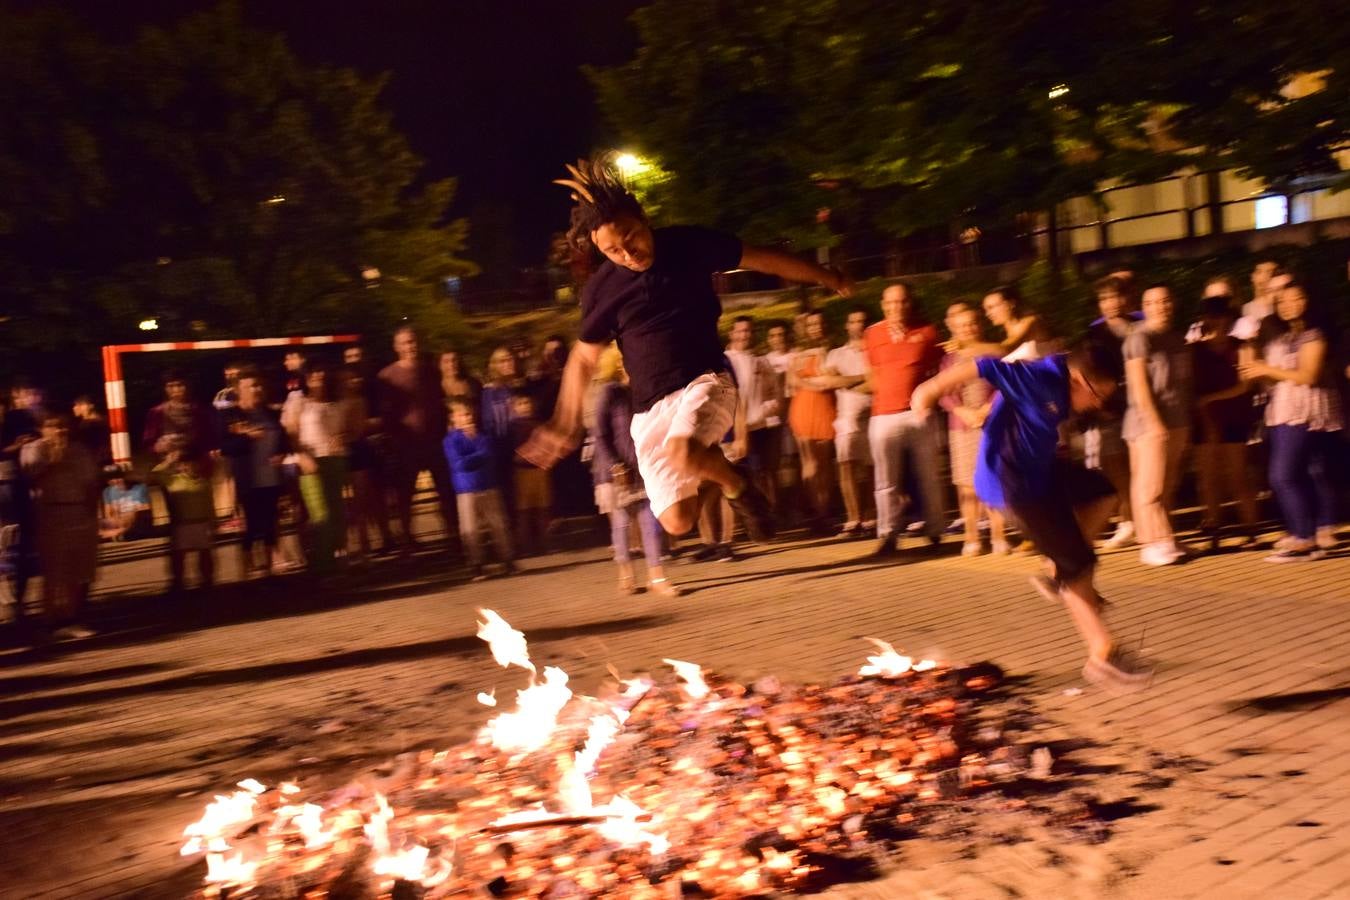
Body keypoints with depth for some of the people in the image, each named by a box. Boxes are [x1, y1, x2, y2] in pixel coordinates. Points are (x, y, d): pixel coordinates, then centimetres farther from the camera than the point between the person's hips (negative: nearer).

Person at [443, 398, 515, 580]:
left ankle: (508, 561, 13)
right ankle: (476, 566, 7)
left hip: (489, 487, 4)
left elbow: (490, 455, -3)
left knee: (499, 525, 6)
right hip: (467, 490, -3)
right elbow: (459, 464, -15)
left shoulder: (481, 435, 9)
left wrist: (475, 437, -9)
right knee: (471, 530, -1)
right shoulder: (451, 440, -5)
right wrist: (480, 456, -7)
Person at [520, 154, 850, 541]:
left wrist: (829, 279, 15)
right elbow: (584, 358, 11)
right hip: (650, 407, 3)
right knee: (677, 521, -6)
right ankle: (712, 469, 27)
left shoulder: (689, 244, -5)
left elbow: (763, 259, 7)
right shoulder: (601, 288, -3)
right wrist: (566, 424, 10)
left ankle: (737, 485, -2)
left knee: (683, 453, -35)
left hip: (704, 382, -2)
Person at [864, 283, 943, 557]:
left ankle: (934, 532, 14)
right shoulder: (872, 334, 7)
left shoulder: (927, 332, 6)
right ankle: (887, 536, 4)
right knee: (886, 482, 0)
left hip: (919, 414, 0)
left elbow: (938, 370, 15)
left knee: (928, 477, 4)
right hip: (884, 416, 0)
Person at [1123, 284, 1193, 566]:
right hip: (1150, 423, -7)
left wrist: (1188, 421, 15)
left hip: (1178, 422, 7)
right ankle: (1154, 544, -4)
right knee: (1150, 486, -6)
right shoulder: (1139, 338, -7)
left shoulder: (1178, 338, 15)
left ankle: (1165, 542, 14)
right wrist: (1154, 422, -18)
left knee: (1169, 486, 9)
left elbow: (1185, 381, 20)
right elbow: (1139, 385, -13)